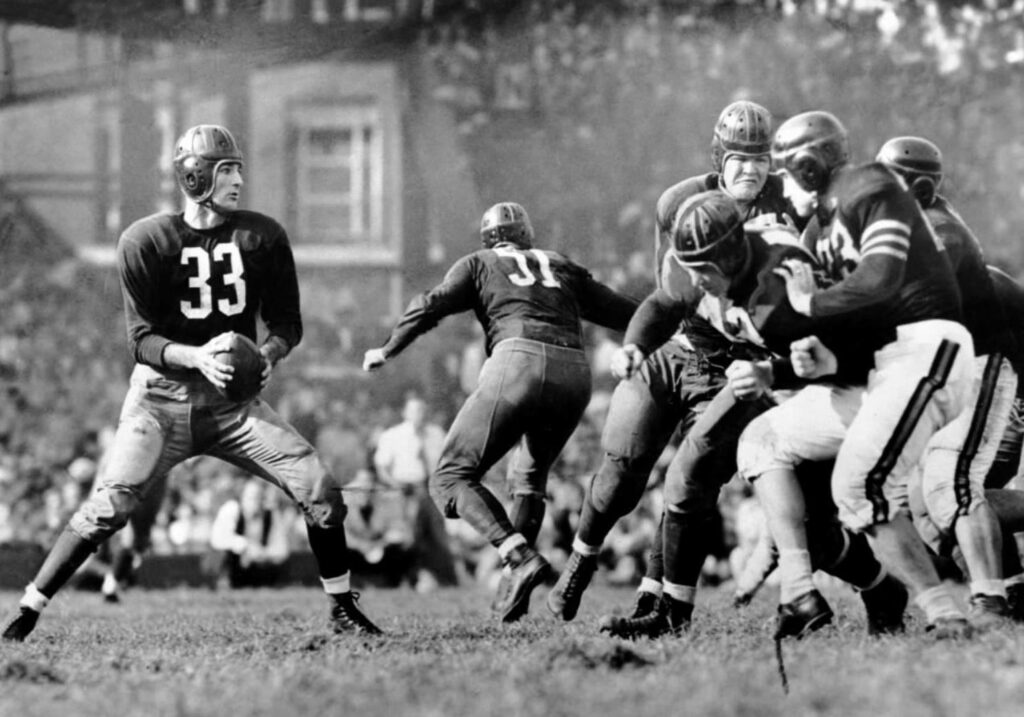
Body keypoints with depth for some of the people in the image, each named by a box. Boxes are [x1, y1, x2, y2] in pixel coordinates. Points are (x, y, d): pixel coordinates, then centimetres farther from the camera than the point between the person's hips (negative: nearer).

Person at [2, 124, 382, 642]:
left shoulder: (262, 237, 1)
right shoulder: (144, 242, -8)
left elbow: (287, 322, 7)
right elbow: (141, 340, -10)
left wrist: (269, 353, -16)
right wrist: (197, 357, -29)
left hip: (233, 401, 3)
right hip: (161, 397, -3)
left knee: (320, 490, -9)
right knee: (109, 506, -17)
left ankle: (343, 609, 9)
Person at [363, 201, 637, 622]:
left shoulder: (480, 264, 20)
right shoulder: (563, 268, 29)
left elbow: (431, 306, 7)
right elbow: (624, 313, 31)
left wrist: (387, 352, 17)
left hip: (518, 361, -5)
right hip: (574, 370, 5)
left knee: (452, 476, 0)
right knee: (529, 476, 26)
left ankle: (520, 558, -22)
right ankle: (515, 589, 14)